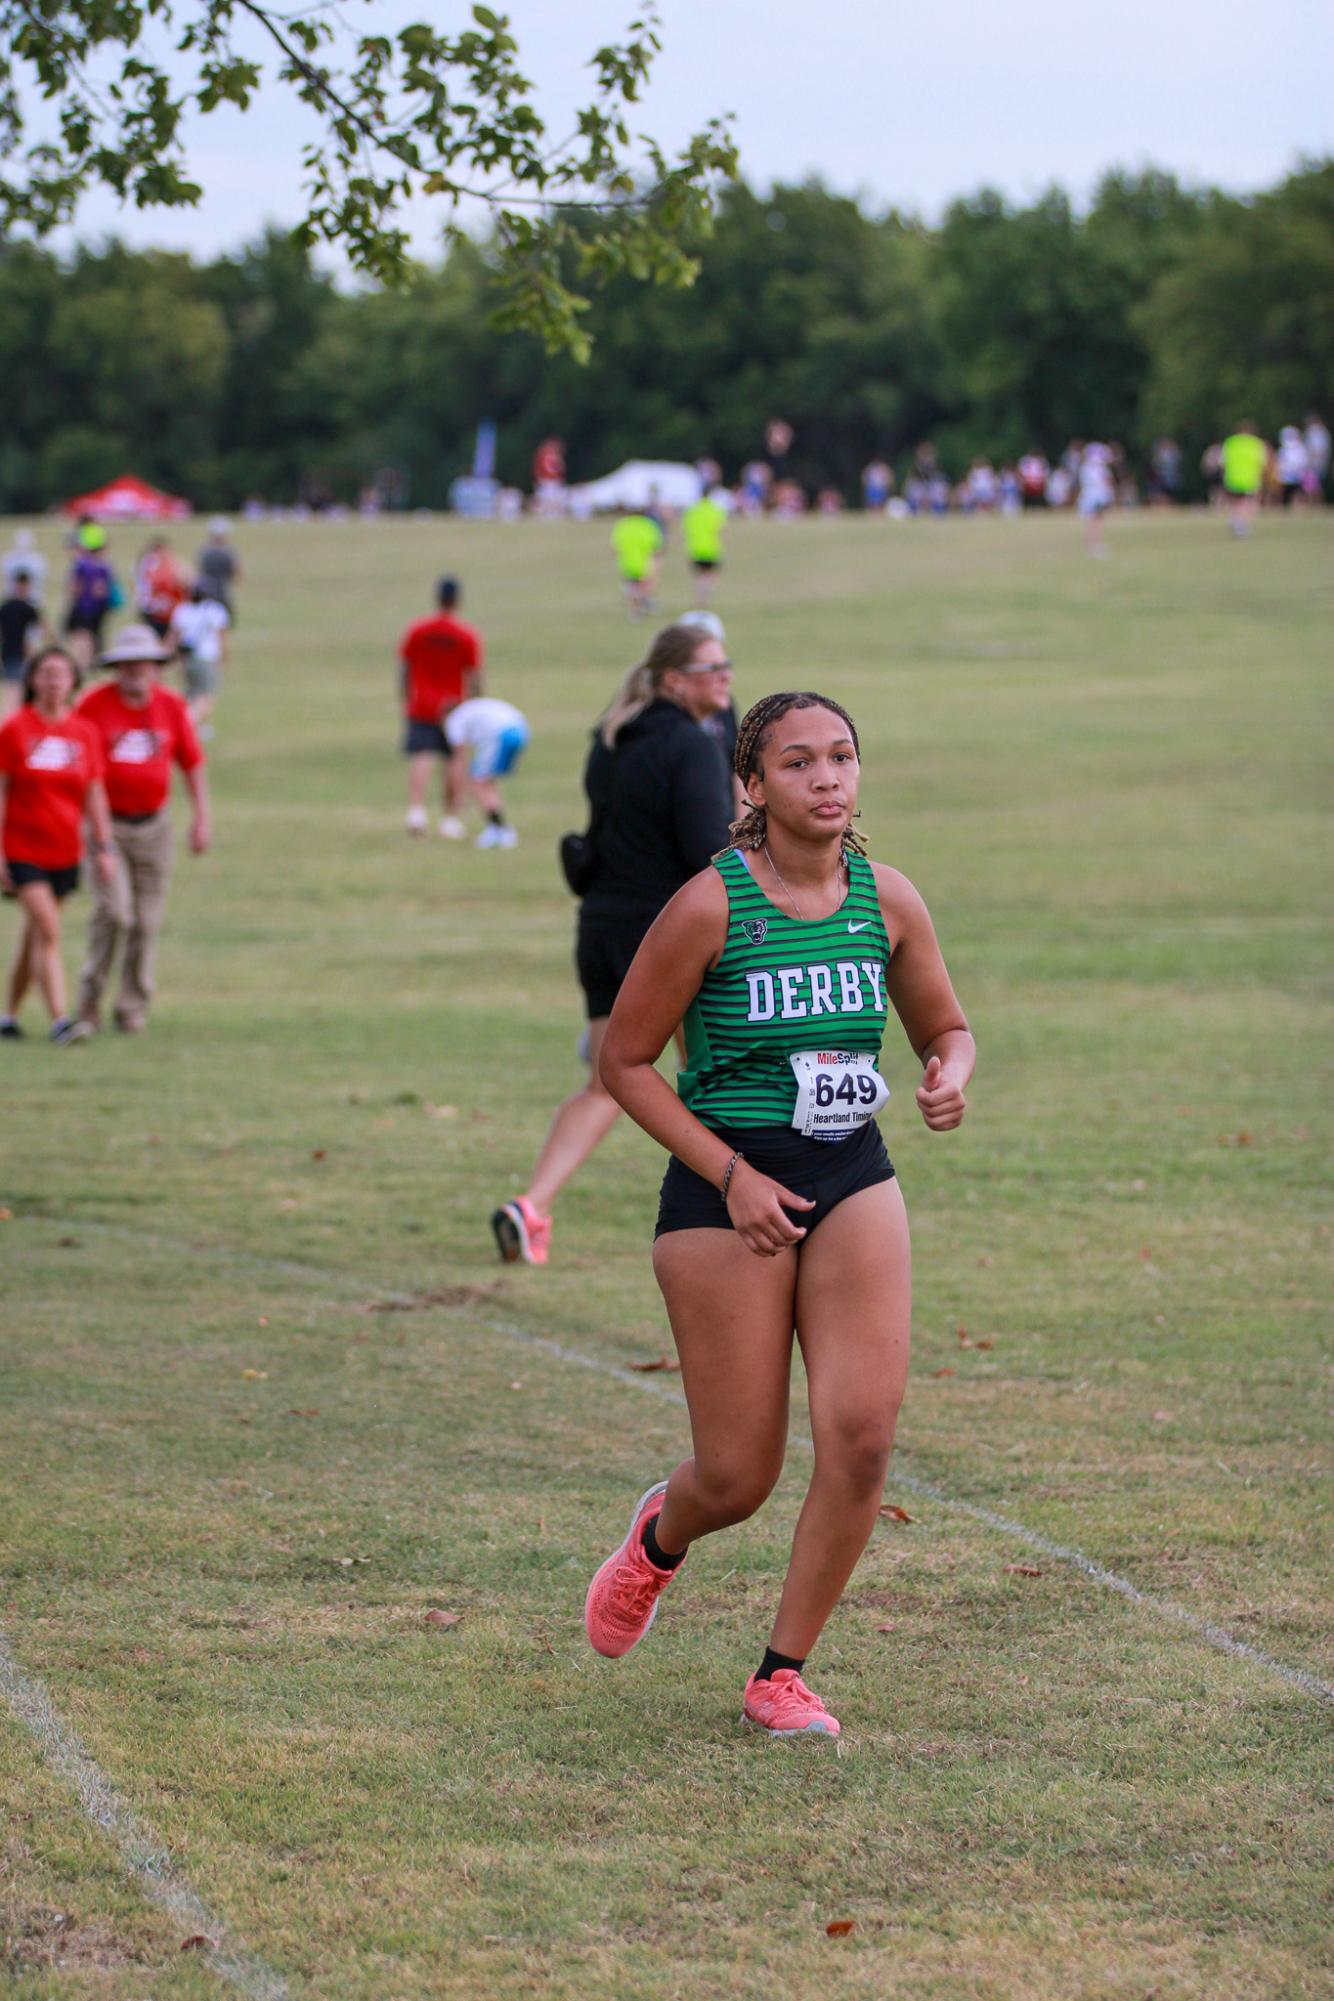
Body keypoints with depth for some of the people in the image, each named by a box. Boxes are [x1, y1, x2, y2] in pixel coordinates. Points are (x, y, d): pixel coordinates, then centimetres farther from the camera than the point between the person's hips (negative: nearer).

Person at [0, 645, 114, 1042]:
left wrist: (103, 847, 1)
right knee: (48, 932, -15)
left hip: (64, 852, 4)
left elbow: (95, 794, 6)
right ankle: (59, 1020, -19)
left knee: (33, 935, 12)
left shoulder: (84, 733, 3)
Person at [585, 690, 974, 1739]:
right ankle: (660, 1535, 38)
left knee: (863, 1429, -13)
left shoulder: (886, 897, 1)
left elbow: (946, 1028, 16)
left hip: (855, 1181, 4)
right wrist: (733, 1175, -13)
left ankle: (783, 1673, 4)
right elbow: (625, 1060, -6)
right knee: (739, 1478, -1)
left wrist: (950, 1077, -8)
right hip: (725, 1190, -4)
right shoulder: (711, 905, -12)